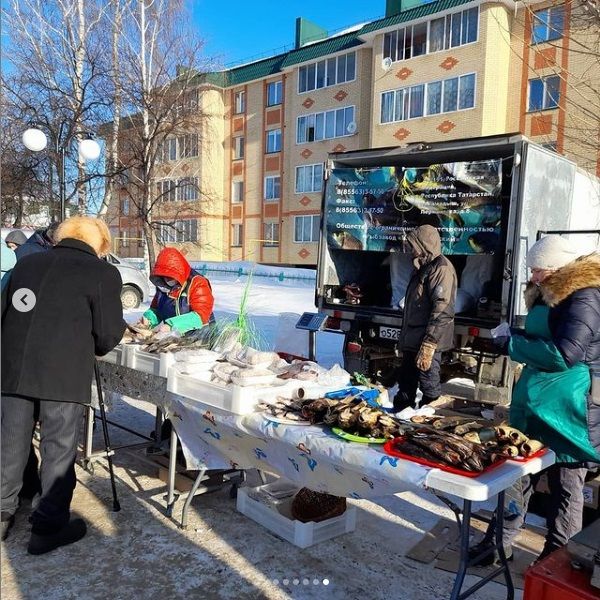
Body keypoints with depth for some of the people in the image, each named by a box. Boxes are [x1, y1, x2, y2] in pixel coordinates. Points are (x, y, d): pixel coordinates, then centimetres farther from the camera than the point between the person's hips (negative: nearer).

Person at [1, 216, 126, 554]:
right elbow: (108, 336, -3)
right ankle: (49, 527, 19)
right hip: (63, 373, -5)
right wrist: (91, 346, 19)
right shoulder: (104, 273, -2)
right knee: (59, 450, 8)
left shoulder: (27, 263, 14)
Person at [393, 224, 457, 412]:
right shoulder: (423, 267, 17)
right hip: (412, 340, 10)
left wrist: (428, 345, -26)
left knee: (430, 388, -1)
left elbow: (441, 310, -22)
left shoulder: (441, 268, -14)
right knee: (405, 385, 18)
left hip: (426, 342, -10)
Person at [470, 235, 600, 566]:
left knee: (564, 485, 8)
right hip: (535, 405, 9)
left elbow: (564, 355, -26)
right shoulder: (552, 293, 12)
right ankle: (500, 541, 29)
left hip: (565, 411, -9)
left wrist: (512, 343, -17)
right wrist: (514, 337, 4)